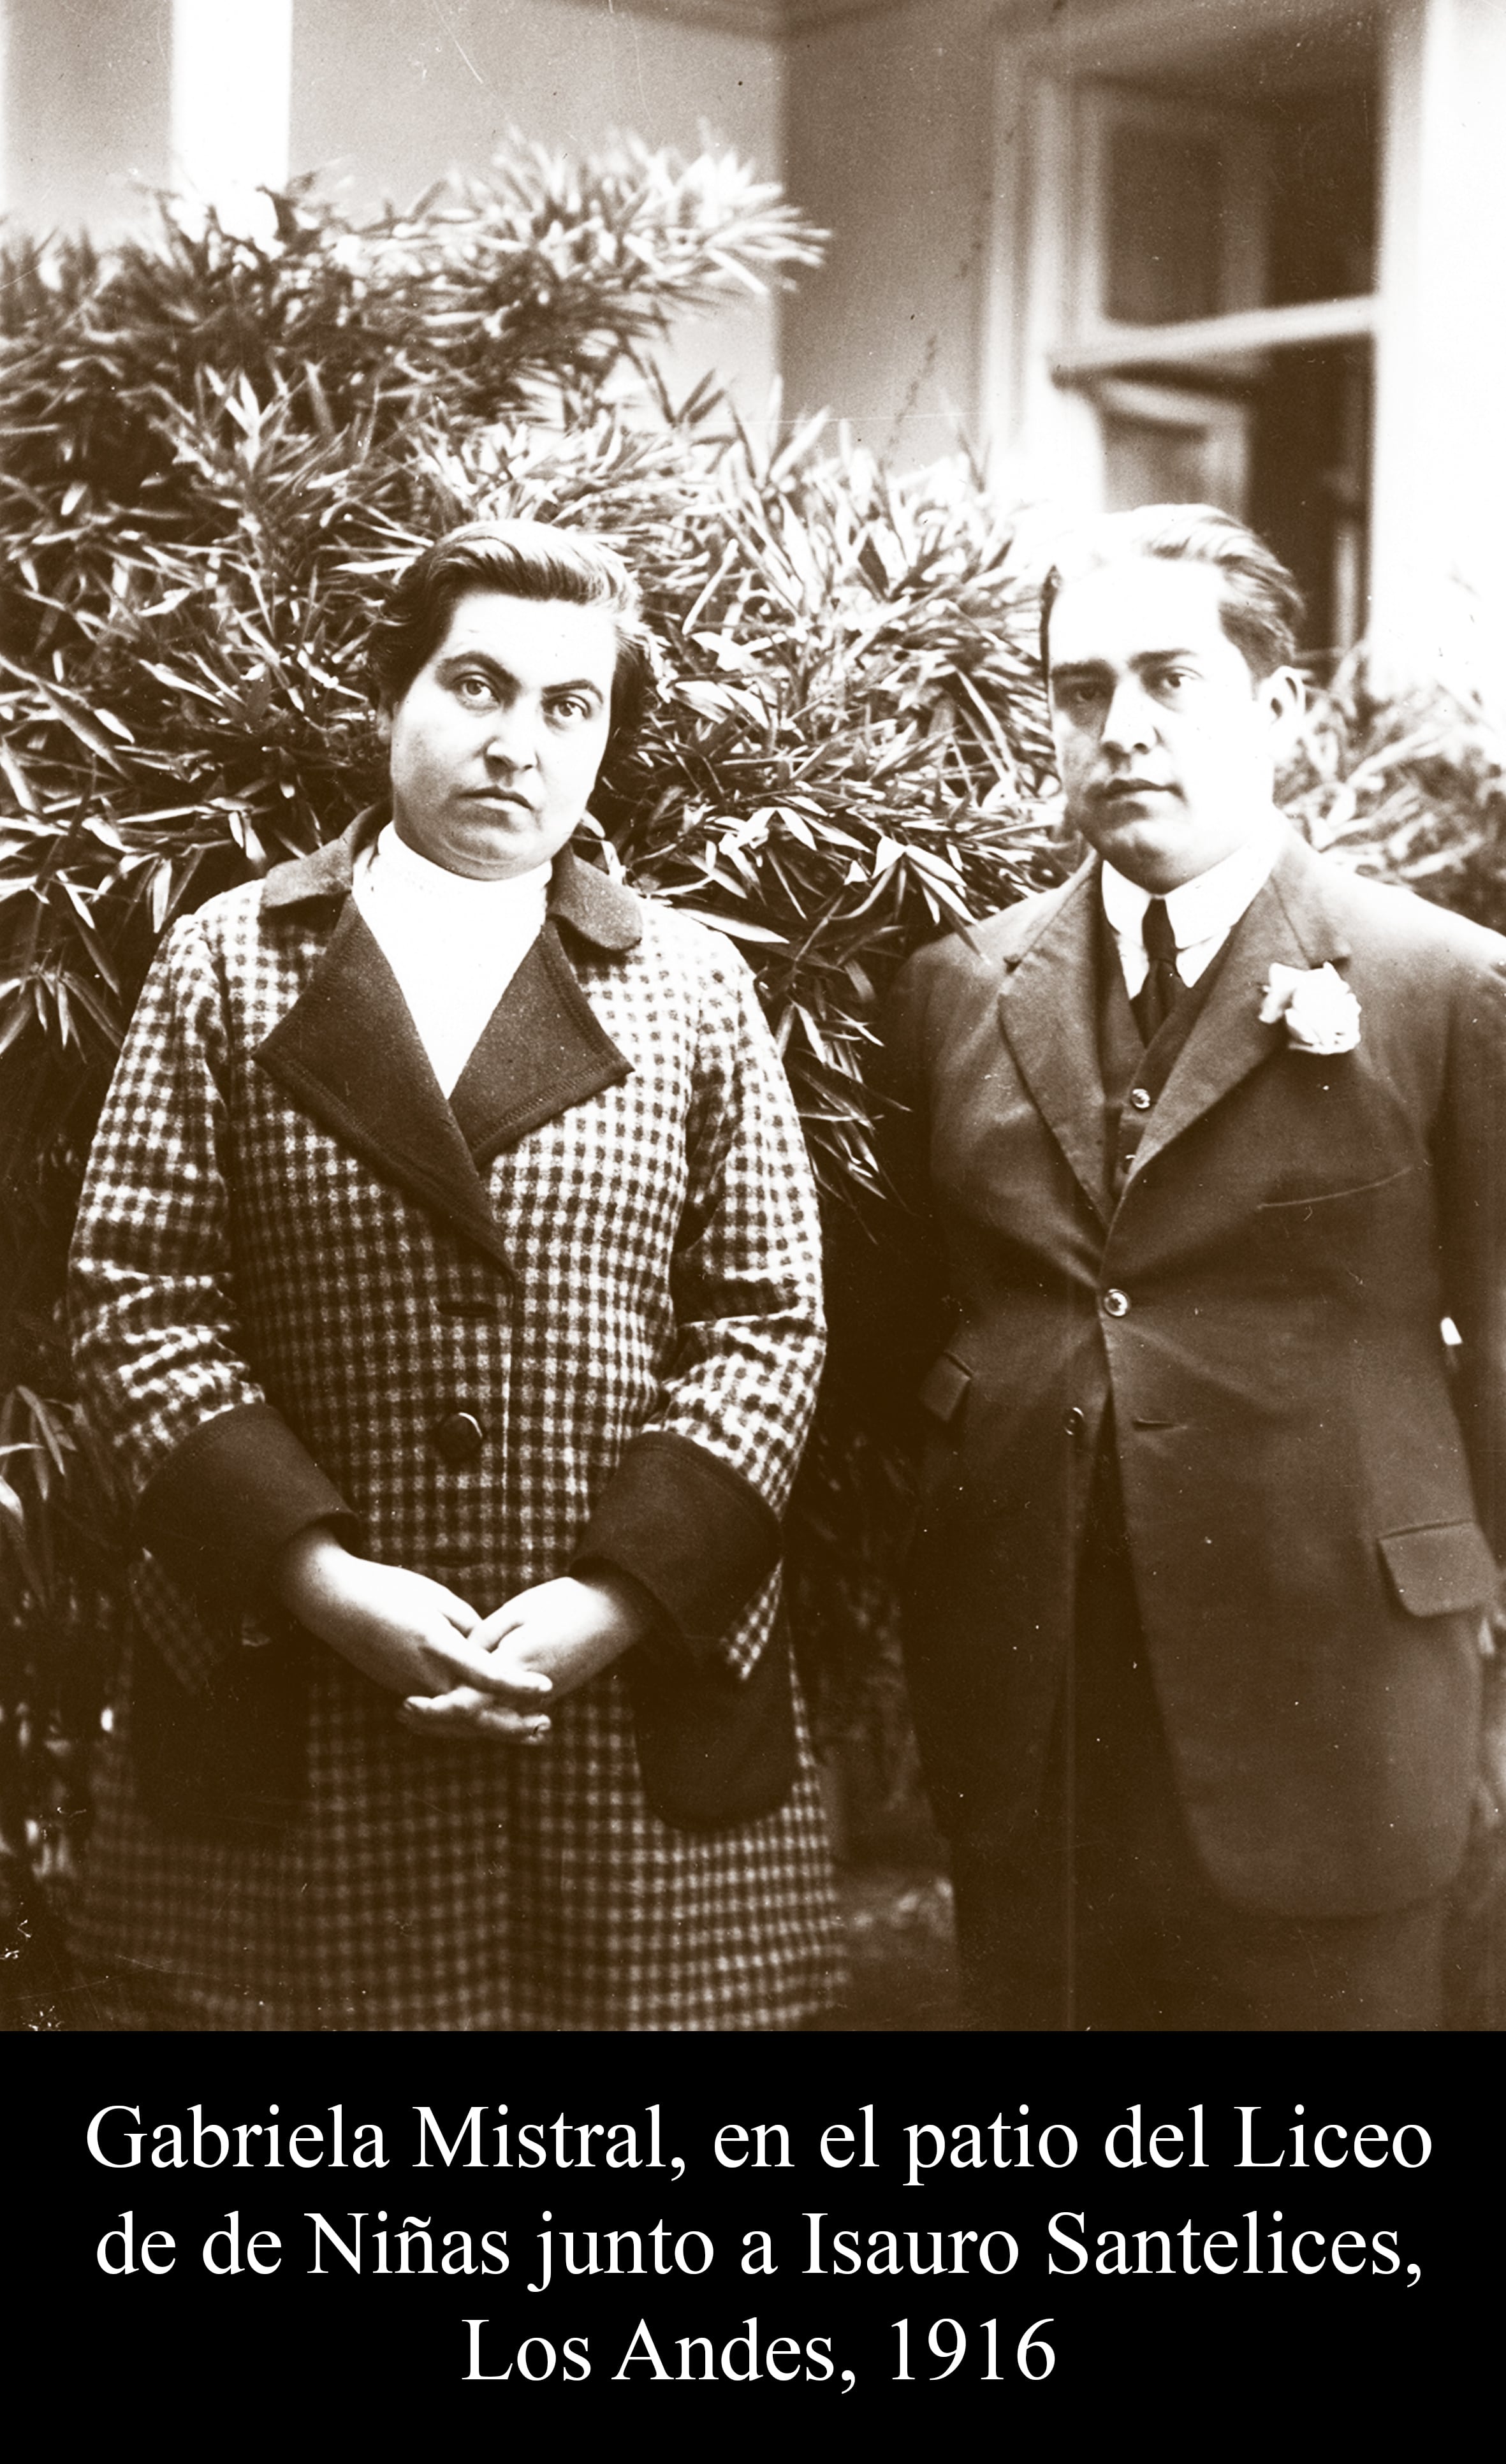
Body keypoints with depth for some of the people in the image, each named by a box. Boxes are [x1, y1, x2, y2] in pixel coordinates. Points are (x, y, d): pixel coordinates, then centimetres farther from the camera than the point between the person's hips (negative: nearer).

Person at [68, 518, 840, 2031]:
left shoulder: (694, 988, 8)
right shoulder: (227, 967, 6)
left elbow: (766, 1323, 3)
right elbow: (138, 1304, 0)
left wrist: (618, 1596, -10)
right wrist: (320, 1579, -12)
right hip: (289, 1741, 0)